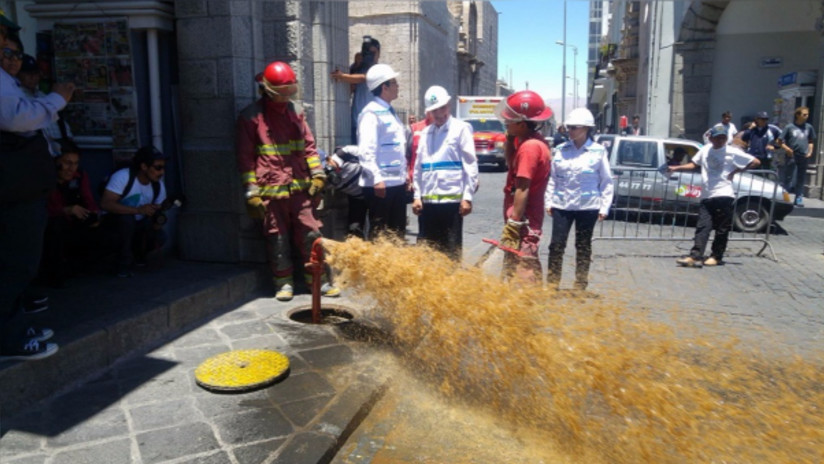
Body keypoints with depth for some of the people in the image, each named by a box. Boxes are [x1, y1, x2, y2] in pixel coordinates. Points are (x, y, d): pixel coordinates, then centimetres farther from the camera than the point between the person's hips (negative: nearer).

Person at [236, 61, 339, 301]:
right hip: (270, 191, -3)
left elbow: (309, 145, 16)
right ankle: (283, 283, 19)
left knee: (310, 234, 5)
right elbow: (245, 157, -2)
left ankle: (320, 280, 16)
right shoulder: (251, 117, -1)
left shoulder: (294, 112, 13)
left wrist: (317, 175, 6)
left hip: (300, 188, 4)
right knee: (277, 239, 5)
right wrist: (252, 193, -7)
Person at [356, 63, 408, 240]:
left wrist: (404, 174, 19)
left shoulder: (390, 112, 18)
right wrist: (377, 178, -26)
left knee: (397, 232, 15)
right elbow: (366, 150, -20)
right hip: (380, 183, -9)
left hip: (397, 182, 9)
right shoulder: (371, 113, -11)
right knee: (379, 234, 0)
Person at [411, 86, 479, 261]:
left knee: (451, 250, 2)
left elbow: (470, 165, -5)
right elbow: (418, 167, 15)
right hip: (428, 201, 5)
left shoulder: (461, 129, 0)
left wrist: (467, 196, -10)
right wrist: (417, 196, 8)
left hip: (452, 199, -5)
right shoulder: (425, 133, 15)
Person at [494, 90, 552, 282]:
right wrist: (509, 138, 8)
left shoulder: (529, 146, -21)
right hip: (526, 219, 10)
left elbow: (522, 189, -24)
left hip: (522, 222, -10)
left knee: (521, 271, -5)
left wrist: (514, 222, -24)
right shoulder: (528, 141, 9)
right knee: (521, 268, 20)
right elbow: (510, 163, 23)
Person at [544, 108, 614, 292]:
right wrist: (548, 201, 3)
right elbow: (552, 178, 7)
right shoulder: (560, 150, 3)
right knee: (556, 244, 2)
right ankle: (552, 283, 12)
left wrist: (604, 207, -5)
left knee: (583, 247, 9)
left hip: (587, 207, -2)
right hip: (561, 205, 2)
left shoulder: (599, 151, -3)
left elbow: (606, 182, 0)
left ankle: (580, 286, 19)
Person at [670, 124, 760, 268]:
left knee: (721, 229, 2)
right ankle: (695, 256, -12)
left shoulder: (732, 152, 1)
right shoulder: (705, 150, 13)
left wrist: (737, 170, -2)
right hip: (706, 196, 4)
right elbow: (694, 164, 24)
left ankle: (716, 257, 12)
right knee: (702, 227, -4)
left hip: (723, 195, -3)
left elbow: (756, 162, 4)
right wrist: (676, 168, 16)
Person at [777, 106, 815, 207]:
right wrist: (786, 148, -16)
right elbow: (781, 141, -1)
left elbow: (811, 141, 19)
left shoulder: (809, 127, 8)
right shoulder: (789, 127, -3)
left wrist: (810, 151, 5)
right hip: (792, 157, -3)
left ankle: (799, 198, 12)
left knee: (801, 178, 7)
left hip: (804, 156, 3)